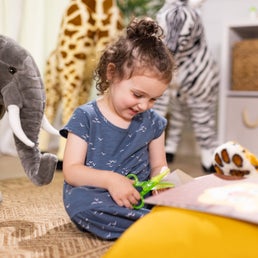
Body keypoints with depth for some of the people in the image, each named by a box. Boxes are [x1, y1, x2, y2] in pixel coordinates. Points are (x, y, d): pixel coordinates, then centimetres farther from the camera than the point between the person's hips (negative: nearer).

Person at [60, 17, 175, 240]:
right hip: (95, 195, -2)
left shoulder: (152, 122, 7)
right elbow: (71, 170, -10)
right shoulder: (85, 117, -5)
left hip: (141, 196, 3)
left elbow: (158, 166, 12)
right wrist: (109, 179, -27)